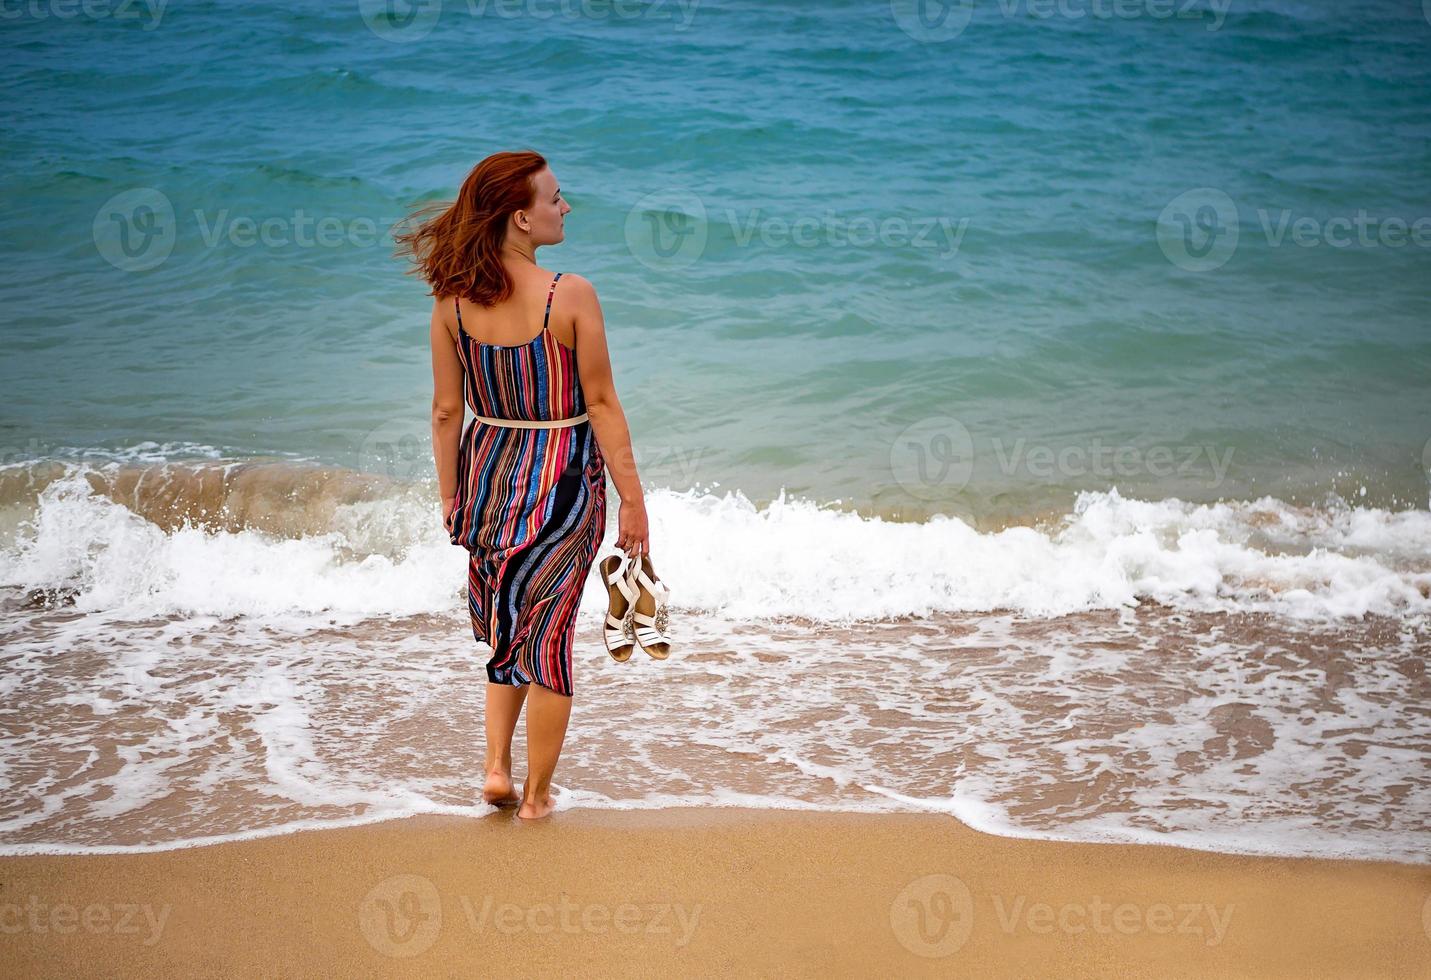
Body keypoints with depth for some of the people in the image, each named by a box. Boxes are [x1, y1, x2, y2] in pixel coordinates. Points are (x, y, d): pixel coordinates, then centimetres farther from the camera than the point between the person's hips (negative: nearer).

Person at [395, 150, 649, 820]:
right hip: (563, 483, -4)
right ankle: (536, 794, 18)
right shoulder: (570, 296, -17)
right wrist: (632, 499, -6)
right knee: (548, 636, 9)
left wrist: (450, 496, 12)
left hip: (489, 474, 4)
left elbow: (447, 408, 1)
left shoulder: (452, 299, -5)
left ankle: (496, 765, 17)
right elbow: (601, 405, -13)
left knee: (507, 630, 23)